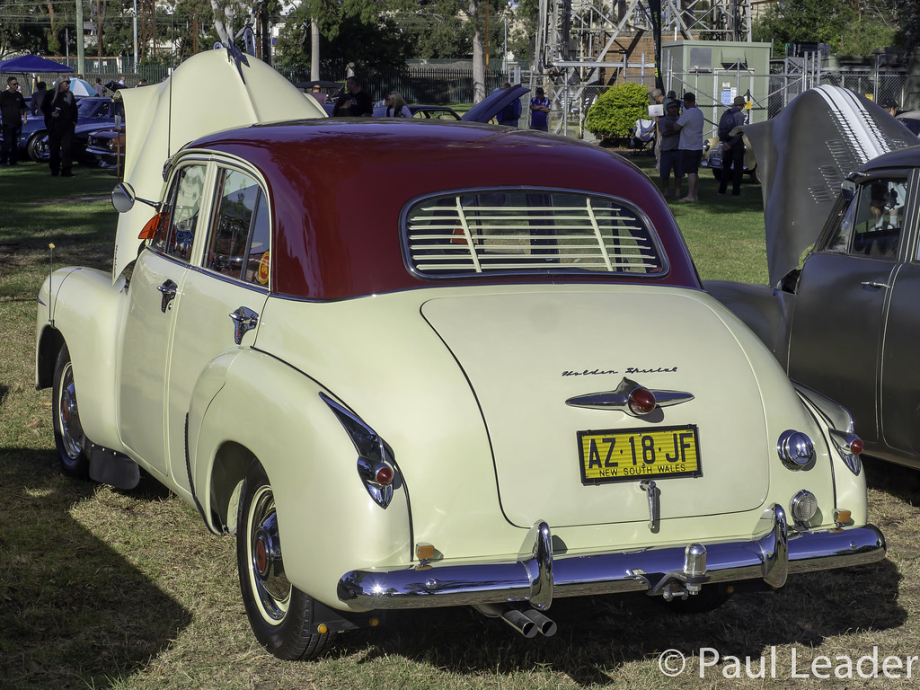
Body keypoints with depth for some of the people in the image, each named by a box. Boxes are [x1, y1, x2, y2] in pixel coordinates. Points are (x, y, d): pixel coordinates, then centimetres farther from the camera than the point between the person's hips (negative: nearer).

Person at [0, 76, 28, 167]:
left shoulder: (19, 95, 12)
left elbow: (24, 108, 22)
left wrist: (25, 118, 9)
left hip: (17, 123, 5)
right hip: (7, 123, -5)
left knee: (15, 143, 8)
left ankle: (14, 161, 15)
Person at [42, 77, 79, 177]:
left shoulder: (70, 95, 12)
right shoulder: (51, 94, 3)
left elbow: (74, 110, 20)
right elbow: (44, 108, 7)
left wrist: (74, 122, 9)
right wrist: (51, 114, -11)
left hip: (68, 126, 2)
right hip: (54, 126, -1)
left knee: (67, 148, -9)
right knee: (54, 148, 5)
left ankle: (66, 170, -9)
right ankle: (54, 170, 17)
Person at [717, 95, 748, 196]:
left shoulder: (725, 114, 5)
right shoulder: (740, 115, -13)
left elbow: (720, 130, 2)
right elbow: (739, 132, -19)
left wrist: (724, 142, -3)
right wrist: (730, 145, -16)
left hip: (726, 142, 5)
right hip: (737, 142, -5)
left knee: (725, 166, 14)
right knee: (738, 167, 3)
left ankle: (722, 189, 12)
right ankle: (736, 191, 1)